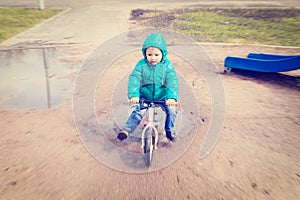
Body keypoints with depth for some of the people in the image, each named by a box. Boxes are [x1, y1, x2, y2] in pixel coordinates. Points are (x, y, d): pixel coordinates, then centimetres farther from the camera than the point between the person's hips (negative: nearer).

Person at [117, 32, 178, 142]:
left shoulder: (167, 65, -10)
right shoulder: (141, 64, -9)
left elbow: (172, 81, -17)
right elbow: (134, 78, -17)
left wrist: (172, 97, -32)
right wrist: (133, 95, -31)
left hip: (162, 96, 1)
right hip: (145, 95, 0)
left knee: (171, 110, -13)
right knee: (138, 112, -19)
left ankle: (169, 129, 14)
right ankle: (127, 129, -2)